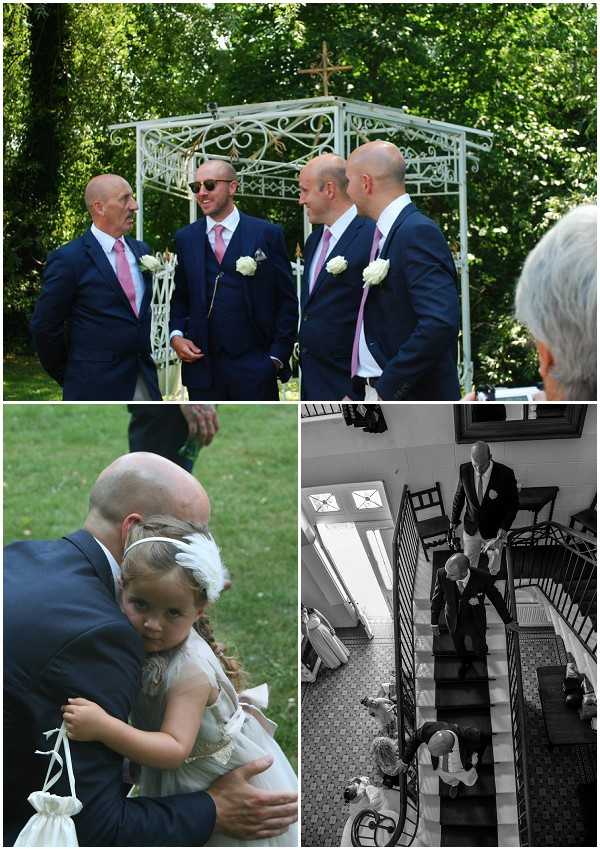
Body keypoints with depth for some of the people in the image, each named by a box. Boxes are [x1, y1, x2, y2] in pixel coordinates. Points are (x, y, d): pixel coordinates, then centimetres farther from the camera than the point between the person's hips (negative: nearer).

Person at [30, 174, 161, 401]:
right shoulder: (69, 259, -9)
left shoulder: (141, 250, 11)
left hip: (143, 382, 6)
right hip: (96, 388, -6)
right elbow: (44, 327, -5)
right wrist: (68, 377, 4)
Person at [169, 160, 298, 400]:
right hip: (201, 363, 3)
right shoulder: (185, 238, 10)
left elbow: (287, 300, 2)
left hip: (254, 366, -3)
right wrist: (176, 335, 0)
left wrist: (278, 355, -4)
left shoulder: (267, 234, 1)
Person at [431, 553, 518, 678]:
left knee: (479, 650, 24)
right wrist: (434, 622, 0)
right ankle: (466, 661, 65)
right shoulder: (442, 574, -35)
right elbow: (437, 597, -14)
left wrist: (507, 620, -1)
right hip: (454, 621, 1)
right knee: (459, 649, 29)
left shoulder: (483, 578, -39)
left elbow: (496, 597, -17)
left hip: (474, 622, -1)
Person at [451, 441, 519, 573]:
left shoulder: (505, 474, -27)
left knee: (494, 567, 22)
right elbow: (459, 496, 1)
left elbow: (513, 502, -12)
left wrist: (504, 527, -21)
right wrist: (454, 520, 12)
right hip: (471, 528, 2)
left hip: (494, 531, -2)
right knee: (469, 564, 20)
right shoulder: (465, 470, -18)